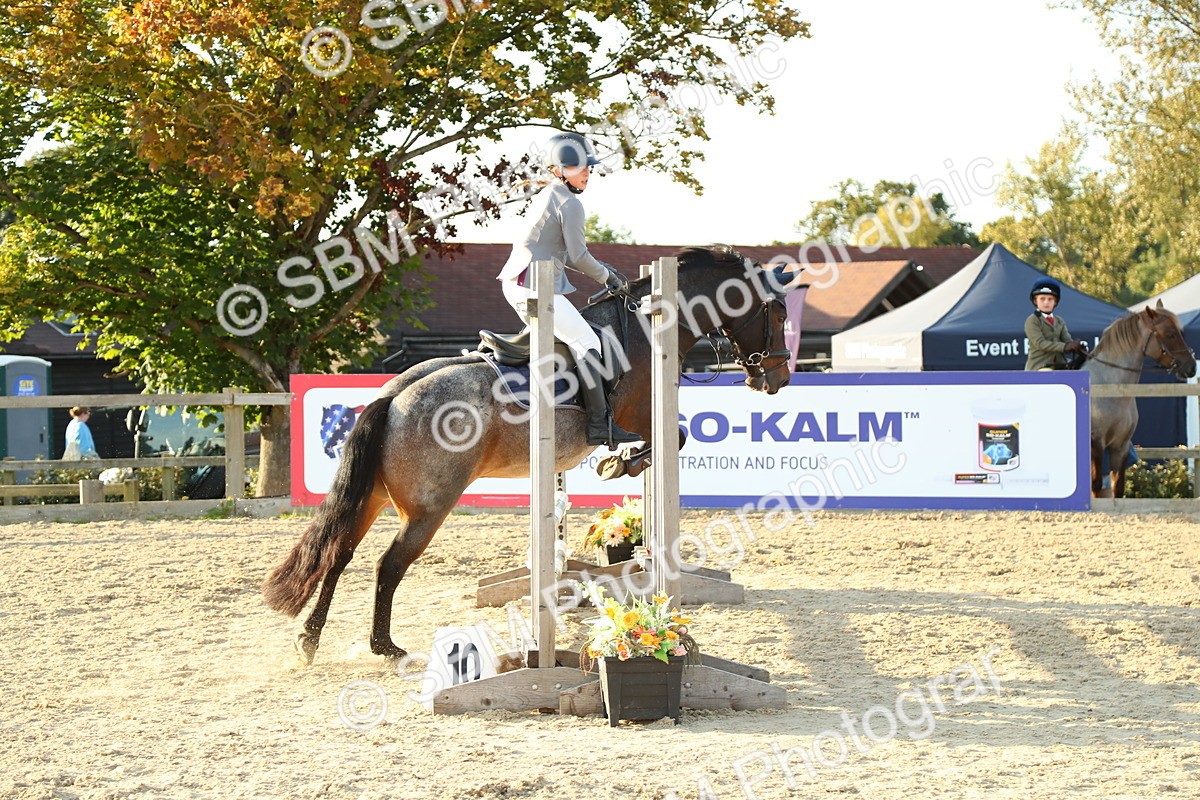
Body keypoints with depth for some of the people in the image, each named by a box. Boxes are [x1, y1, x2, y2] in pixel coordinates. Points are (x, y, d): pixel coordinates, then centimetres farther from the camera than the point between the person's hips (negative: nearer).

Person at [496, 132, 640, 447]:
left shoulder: (545, 197, 21)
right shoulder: (569, 203, -10)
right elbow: (578, 256, -11)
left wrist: (602, 270, 21)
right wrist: (607, 277, 4)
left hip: (516, 284, 10)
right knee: (586, 341, -11)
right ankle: (600, 424, -16)